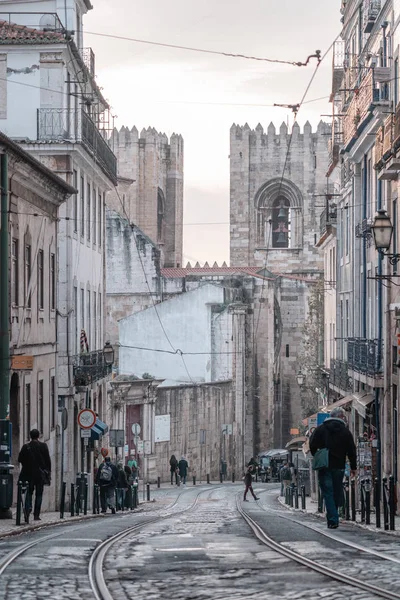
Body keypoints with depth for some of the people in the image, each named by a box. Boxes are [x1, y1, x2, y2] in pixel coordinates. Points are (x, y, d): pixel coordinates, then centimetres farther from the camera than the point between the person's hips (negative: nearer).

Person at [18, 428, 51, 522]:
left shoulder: (26, 447, -3)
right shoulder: (43, 446, -6)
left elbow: (20, 459, -2)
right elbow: (48, 460, -5)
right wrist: (48, 472, 3)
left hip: (29, 473, 1)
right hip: (40, 473, -1)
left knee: (29, 492, 12)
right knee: (39, 494, 7)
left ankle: (28, 507, -15)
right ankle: (36, 515, 4)